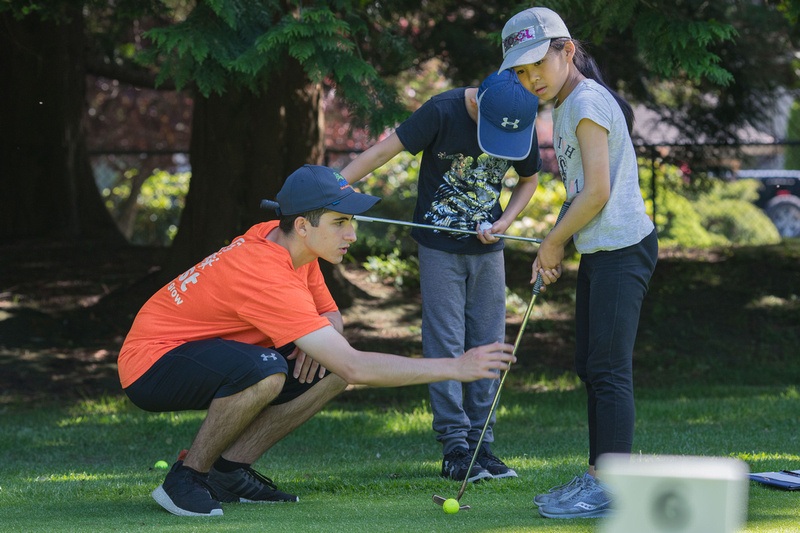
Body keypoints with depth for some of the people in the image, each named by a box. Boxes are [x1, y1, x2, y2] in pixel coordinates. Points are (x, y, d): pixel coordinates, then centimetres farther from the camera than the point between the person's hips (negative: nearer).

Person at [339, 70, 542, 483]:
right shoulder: (443, 112, -19)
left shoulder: (523, 128, -7)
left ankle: (481, 445, 9)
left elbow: (528, 179, 12)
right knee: (445, 346, -6)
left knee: (487, 346, 3)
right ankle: (454, 448, -4)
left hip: (487, 248, 4)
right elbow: (384, 150, -20)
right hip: (440, 246, -4)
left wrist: (504, 222, -5)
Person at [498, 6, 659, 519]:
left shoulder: (588, 101, -14)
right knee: (591, 367, 12)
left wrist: (553, 243, -7)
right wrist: (555, 248, 10)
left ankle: (613, 488, -10)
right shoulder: (567, 108, 16)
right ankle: (599, 476, 18)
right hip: (599, 251, 11)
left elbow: (597, 191, -18)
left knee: (609, 368, -10)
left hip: (622, 246, -11)